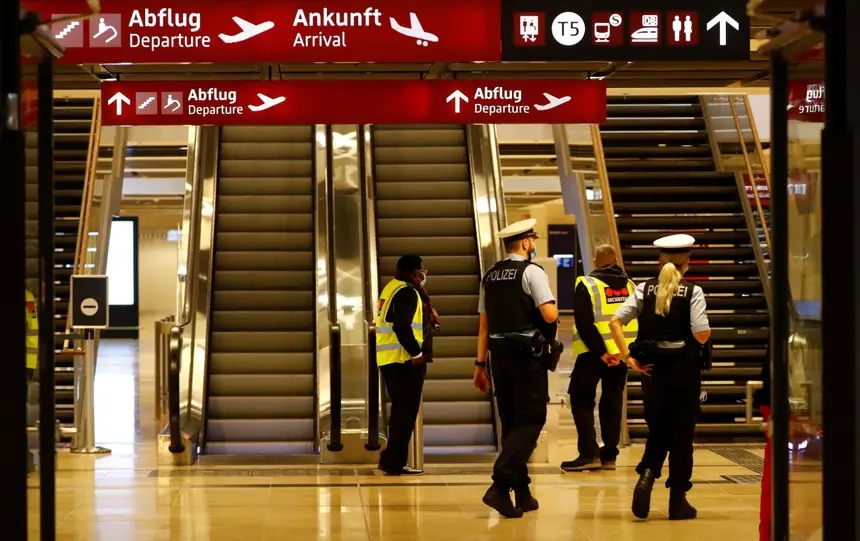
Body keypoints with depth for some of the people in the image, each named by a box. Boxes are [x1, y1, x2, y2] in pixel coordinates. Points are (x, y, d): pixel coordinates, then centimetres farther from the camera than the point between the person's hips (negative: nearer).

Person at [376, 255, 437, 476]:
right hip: (404, 359, -10)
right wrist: (416, 353, -19)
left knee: (401, 410, 16)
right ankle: (395, 463, -5)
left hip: (388, 358, 10)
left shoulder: (392, 288, 19)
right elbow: (402, 326, -22)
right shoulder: (407, 292, -12)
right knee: (405, 411, -5)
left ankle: (391, 460, 19)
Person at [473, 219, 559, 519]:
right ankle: (500, 485, -17)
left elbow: (484, 325, 12)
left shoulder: (490, 277, 11)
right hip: (527, 356, -7)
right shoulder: (531, 272, -9)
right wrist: (553, 304, 5)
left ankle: (522, 494, 19)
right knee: (530, 422, -3)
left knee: (511, 423, 12)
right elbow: (550, 315, -19)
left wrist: (481, 364, 15)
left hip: (499, 355, 7)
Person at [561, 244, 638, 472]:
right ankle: (609, 455, 13)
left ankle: (589, 454, -5)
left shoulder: (586, 285, -7)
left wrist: (601, 352, -15)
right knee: (613, 402, 13)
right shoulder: (630, 286, 8)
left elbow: (584, 324, -16)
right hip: (622, 352, 5)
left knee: (582, 401, 4)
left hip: (593, 353, -5)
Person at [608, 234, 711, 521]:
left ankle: (646, 477, -10)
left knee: (657, 430, 16)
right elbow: (702, 334, -16)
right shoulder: (693, 292, -6)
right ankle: (677, 501, 12)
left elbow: (615, 321, -6)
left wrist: (628, 357, -4)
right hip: (685, 369, -2)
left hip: (652, 368, 3)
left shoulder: (644, 289, 2)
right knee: (681, 434, 8)